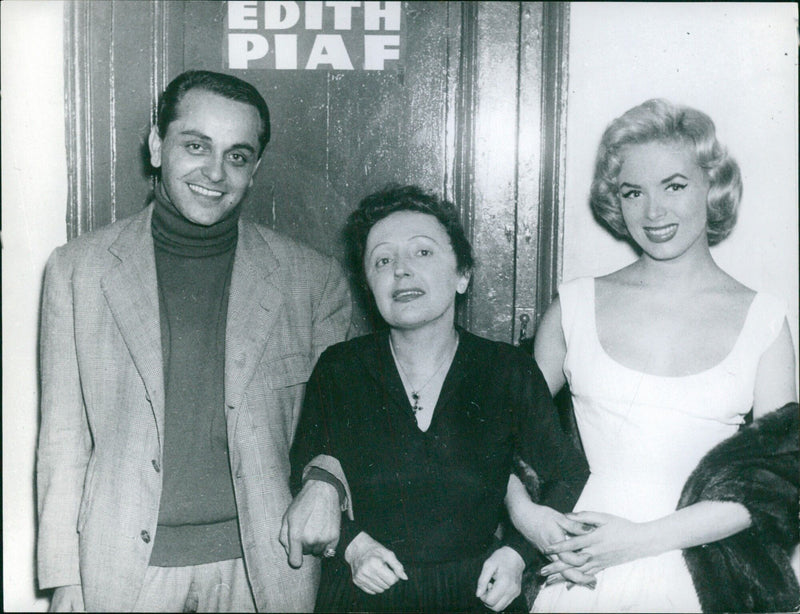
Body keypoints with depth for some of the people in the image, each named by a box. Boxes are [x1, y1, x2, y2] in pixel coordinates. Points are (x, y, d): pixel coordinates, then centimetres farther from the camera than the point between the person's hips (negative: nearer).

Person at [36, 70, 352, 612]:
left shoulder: (314, 281, -1)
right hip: (121, 569, 0)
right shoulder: (76, 269, 1)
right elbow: (64, 439, 3)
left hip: (262, 569, 0)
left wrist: (325, 481, -10)